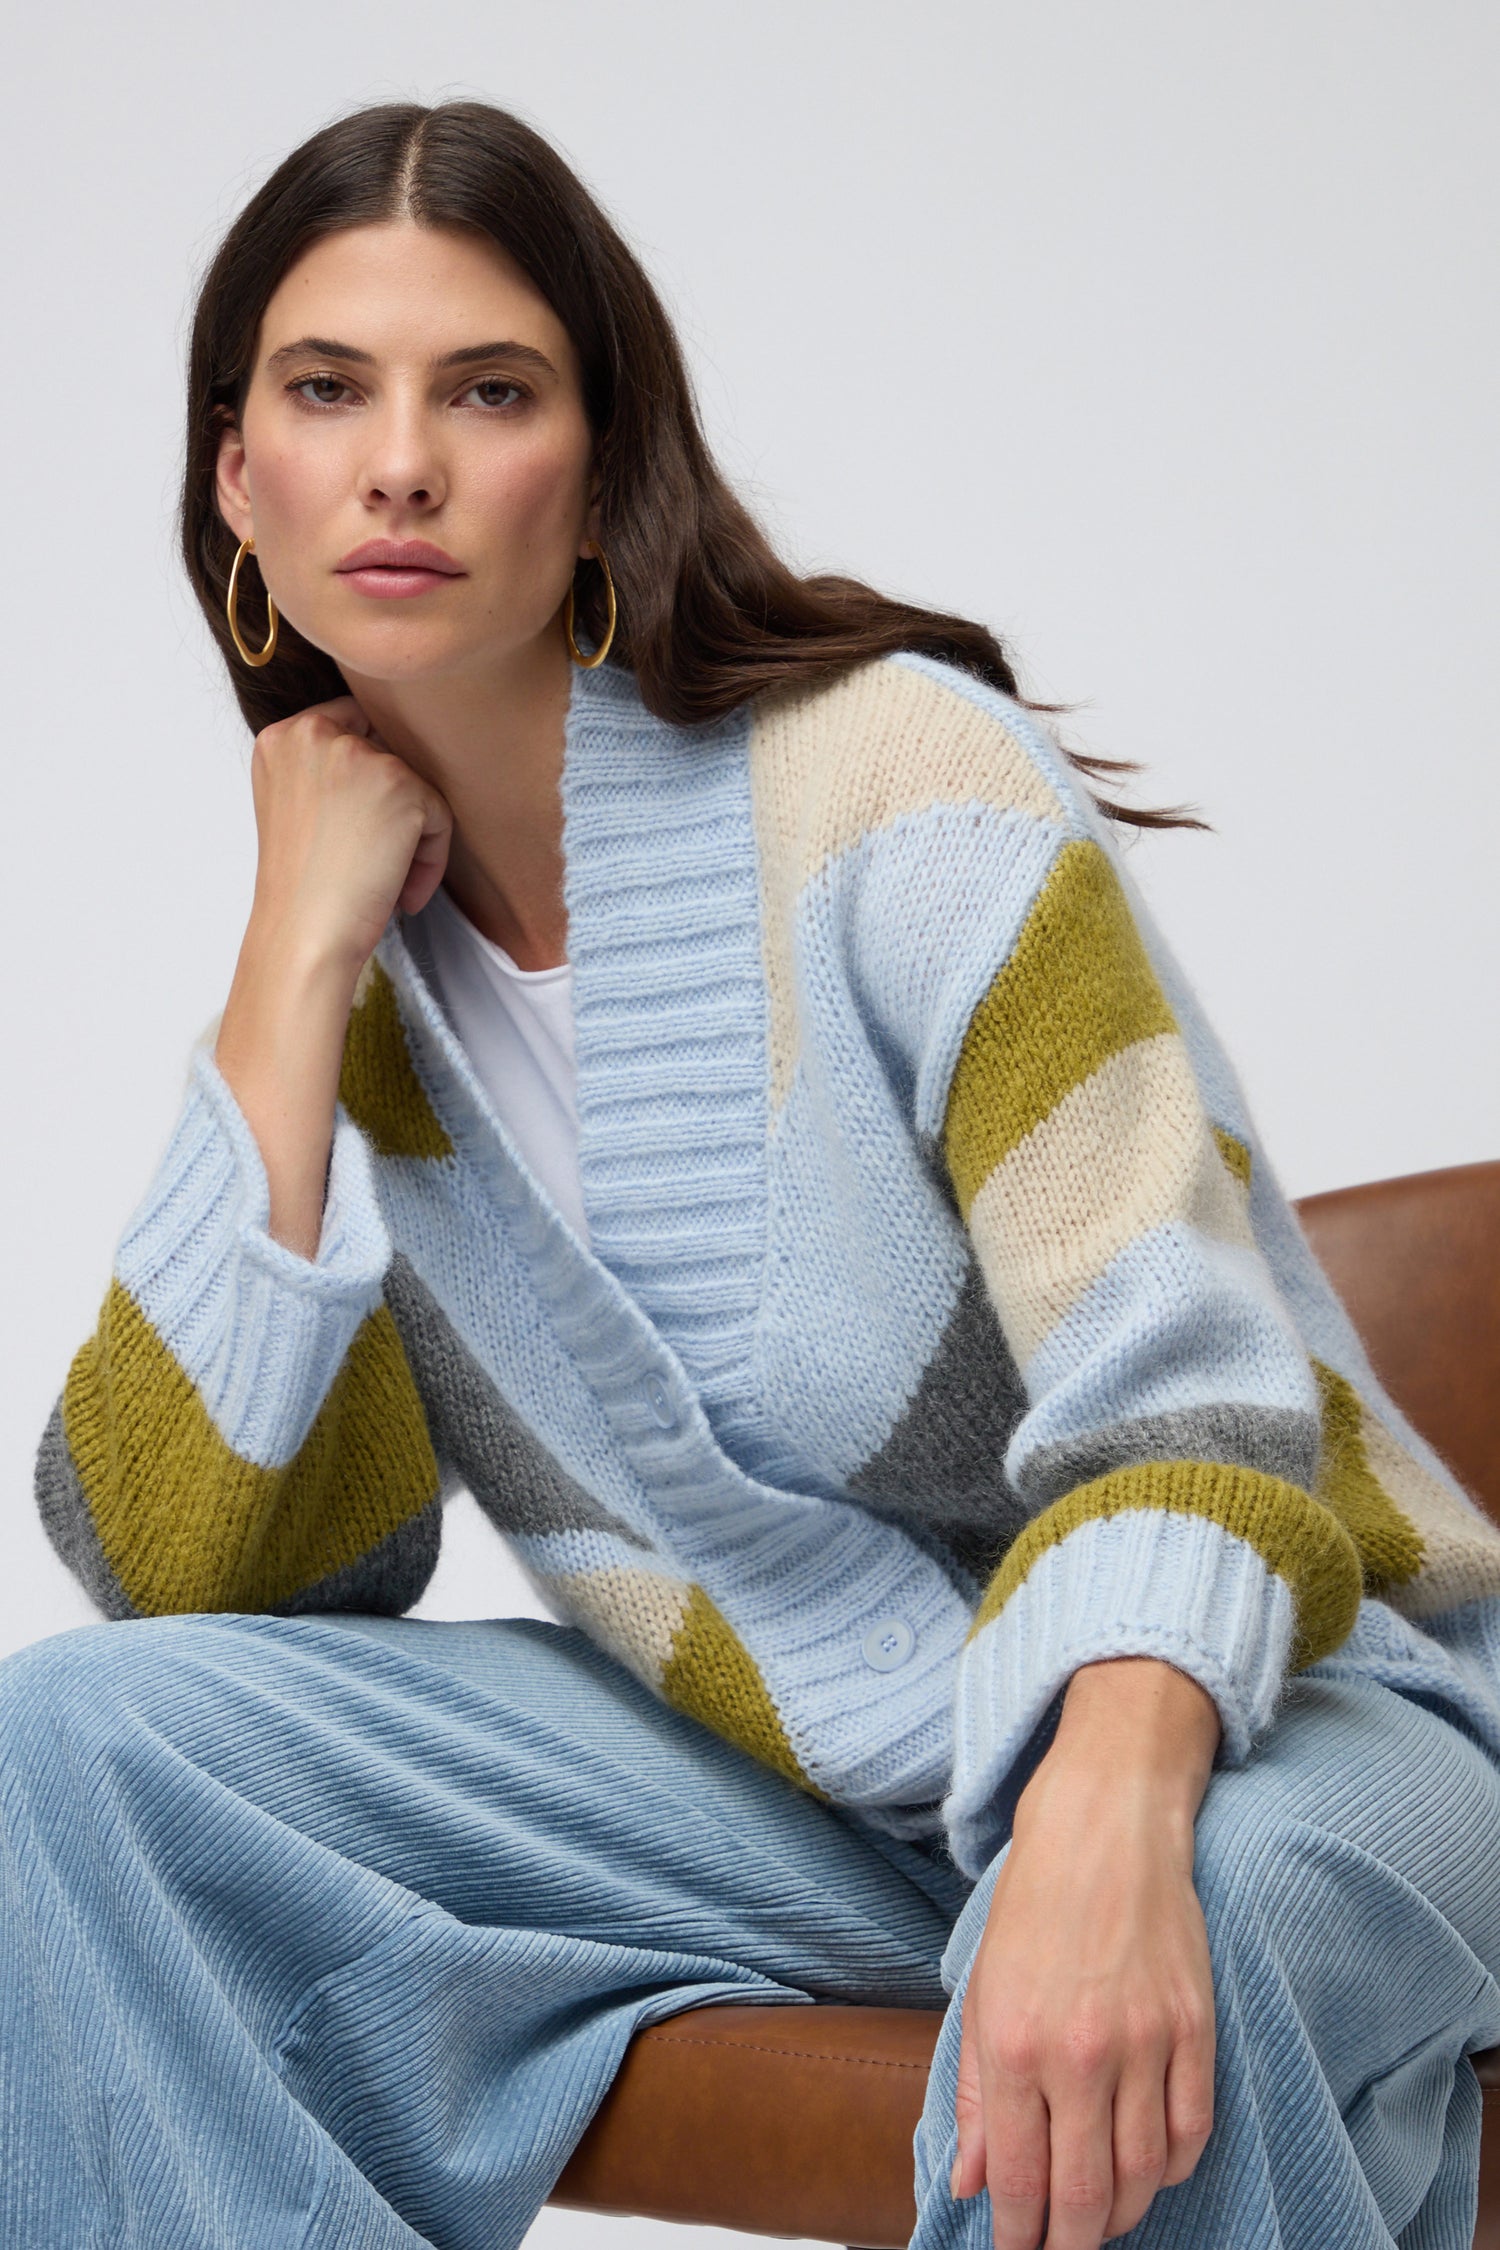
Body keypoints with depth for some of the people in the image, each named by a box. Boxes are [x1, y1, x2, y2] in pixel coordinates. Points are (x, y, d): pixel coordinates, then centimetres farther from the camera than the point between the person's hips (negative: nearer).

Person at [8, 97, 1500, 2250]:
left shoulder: (890, 778, -15)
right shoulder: (360, 957, 2)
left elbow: (1183, 1399, -23)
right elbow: (182, 1578, -9)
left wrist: (1104, 1830, -44)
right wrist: (300, 962, -12)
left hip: (1255, 1704, -5)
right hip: (782, 1764, 5)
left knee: (1117, 2044, -40)